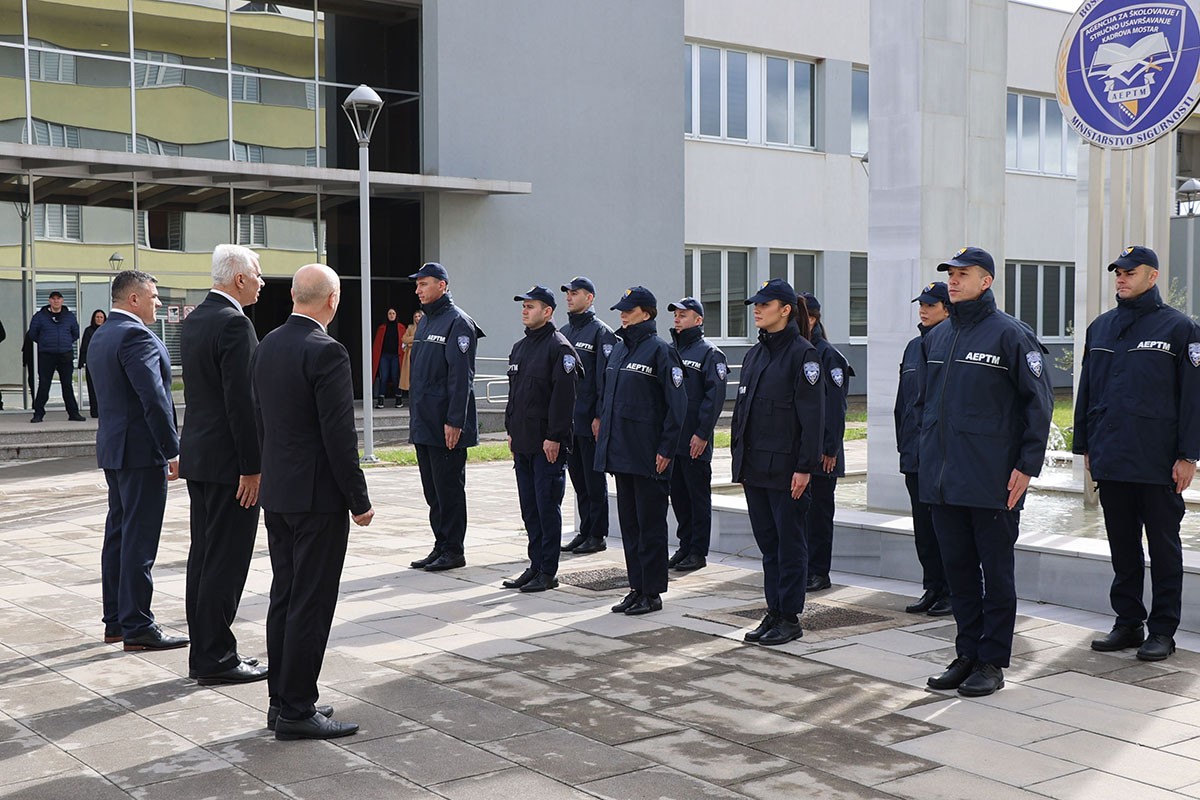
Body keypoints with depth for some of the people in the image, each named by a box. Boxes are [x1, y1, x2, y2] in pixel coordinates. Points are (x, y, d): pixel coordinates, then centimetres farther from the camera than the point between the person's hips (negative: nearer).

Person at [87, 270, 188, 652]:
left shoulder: (100, 337, 15)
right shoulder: (136, 336, -17)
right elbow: (154, 398, -21)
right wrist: (172, 450, -17)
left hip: (113, 448, 10)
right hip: (141, 450, -10)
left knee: (118, 534, 14)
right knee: (140, 539, -6)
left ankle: (115, 620, 21)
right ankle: (137, 627, -1)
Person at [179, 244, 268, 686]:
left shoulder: (194, 320, 13)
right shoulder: (233, 323, -17)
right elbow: (241, 400, -21)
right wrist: (251, 467, -18)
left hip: (197, 453, 10)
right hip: (228, 460, -10)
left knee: (203, 556, 13)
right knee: (226, 561, -3)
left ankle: (204, 653, 21)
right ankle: (216, 658, 3)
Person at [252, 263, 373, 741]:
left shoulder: (266, 346, 8)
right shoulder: (326, 352, -18)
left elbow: (260, 421, 14)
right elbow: (339, 435, -19)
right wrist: (359, 500, -12)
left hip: (277, 493, 9)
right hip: (318, 496, -9)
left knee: (284, 598, 14)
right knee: (311, 603, -2)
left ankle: (282, 700, 22)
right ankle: (297, 711, 4)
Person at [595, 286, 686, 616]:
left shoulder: (659, 350, -10)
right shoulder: (618, 350, 13)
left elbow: (677, 403, -13)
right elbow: (604, 393, 24)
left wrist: (666, 449, -15)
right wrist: (601, 420, 15)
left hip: (648, 456, -8)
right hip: (620, 452, 8)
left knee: (650, 524, 1)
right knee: (629, 524, 12)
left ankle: (652, 593, 8)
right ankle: (636, 587, 21)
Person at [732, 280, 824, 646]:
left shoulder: (803, 354, -10)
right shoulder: (755, 355, 13)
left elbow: (812, 415, -14)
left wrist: (805, 467, -17)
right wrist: (739, 459, 14)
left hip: (785, 468, -7)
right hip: (755, 466, 7)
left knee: (790, 543, 2)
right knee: (767, 543, 12)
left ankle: (790, 618, 10)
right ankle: (774, 612, 21)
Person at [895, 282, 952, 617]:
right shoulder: (914, 347, 14)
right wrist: (902, 442, 15)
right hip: (915, 455, 7)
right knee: (923, 527, 11)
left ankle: (952, 593, 9)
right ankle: (932, 589, 20)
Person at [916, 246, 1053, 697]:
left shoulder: (1010, 335, -7)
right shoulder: (936, 338, 13)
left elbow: (1039, 402, -8)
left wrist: (1027, 465, -11)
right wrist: (928, 455, 14)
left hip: (992, 481, -6)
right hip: (943, 481, 6)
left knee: (995, 571, 3)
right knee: (957, 568, 12)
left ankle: (992, 662, 11)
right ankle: (966, 654, 22)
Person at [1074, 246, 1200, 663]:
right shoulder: (1100, 327, 12)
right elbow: (1086, 391, 16)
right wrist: (1085, 446, 12)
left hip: (1158, 465, -5)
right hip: (1110, 462, 5)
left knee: (1163, 546, 4)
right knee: (1122, 547, 11)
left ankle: (1162, 630, 11)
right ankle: (1128, 623, 21)